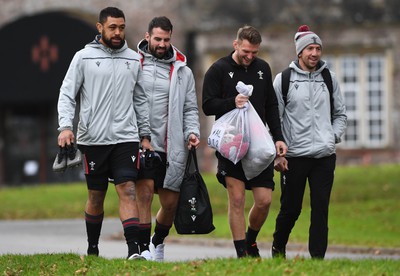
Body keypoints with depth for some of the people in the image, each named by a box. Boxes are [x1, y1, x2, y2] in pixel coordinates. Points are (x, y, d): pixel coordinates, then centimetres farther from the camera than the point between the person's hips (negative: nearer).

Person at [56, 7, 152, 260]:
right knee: (96, 196, 8)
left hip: (126, 137, 1)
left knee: (128, 191, -11)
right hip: (93, 139, -1)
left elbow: (140, 100, 16)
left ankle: (134, 250, -18)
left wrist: (145, 135, 13)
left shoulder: (134, 59, 10)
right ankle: (92, 249, 24)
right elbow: (67, 95, 0)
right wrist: (65, 126, -15)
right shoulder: (84, 57, 1)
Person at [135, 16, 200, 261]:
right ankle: (144, 248, -9)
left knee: (170, 202, 6)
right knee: (145, 193, -16)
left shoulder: (182, 72, 11)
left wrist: (192, 132, -6)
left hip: (169, 148, 3)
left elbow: (190, 109, 12)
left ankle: (158, 241, 33)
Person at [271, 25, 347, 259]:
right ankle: (278, 248, 30)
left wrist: (334, 136, 3)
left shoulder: (329, 78, 10)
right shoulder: (284, 79, 1)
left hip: (325, 156, 2)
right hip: (295, 156, -2)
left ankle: (318, 257, 0)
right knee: (290, 209, 5)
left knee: (321, 209, -3)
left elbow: (340, 114, 20)